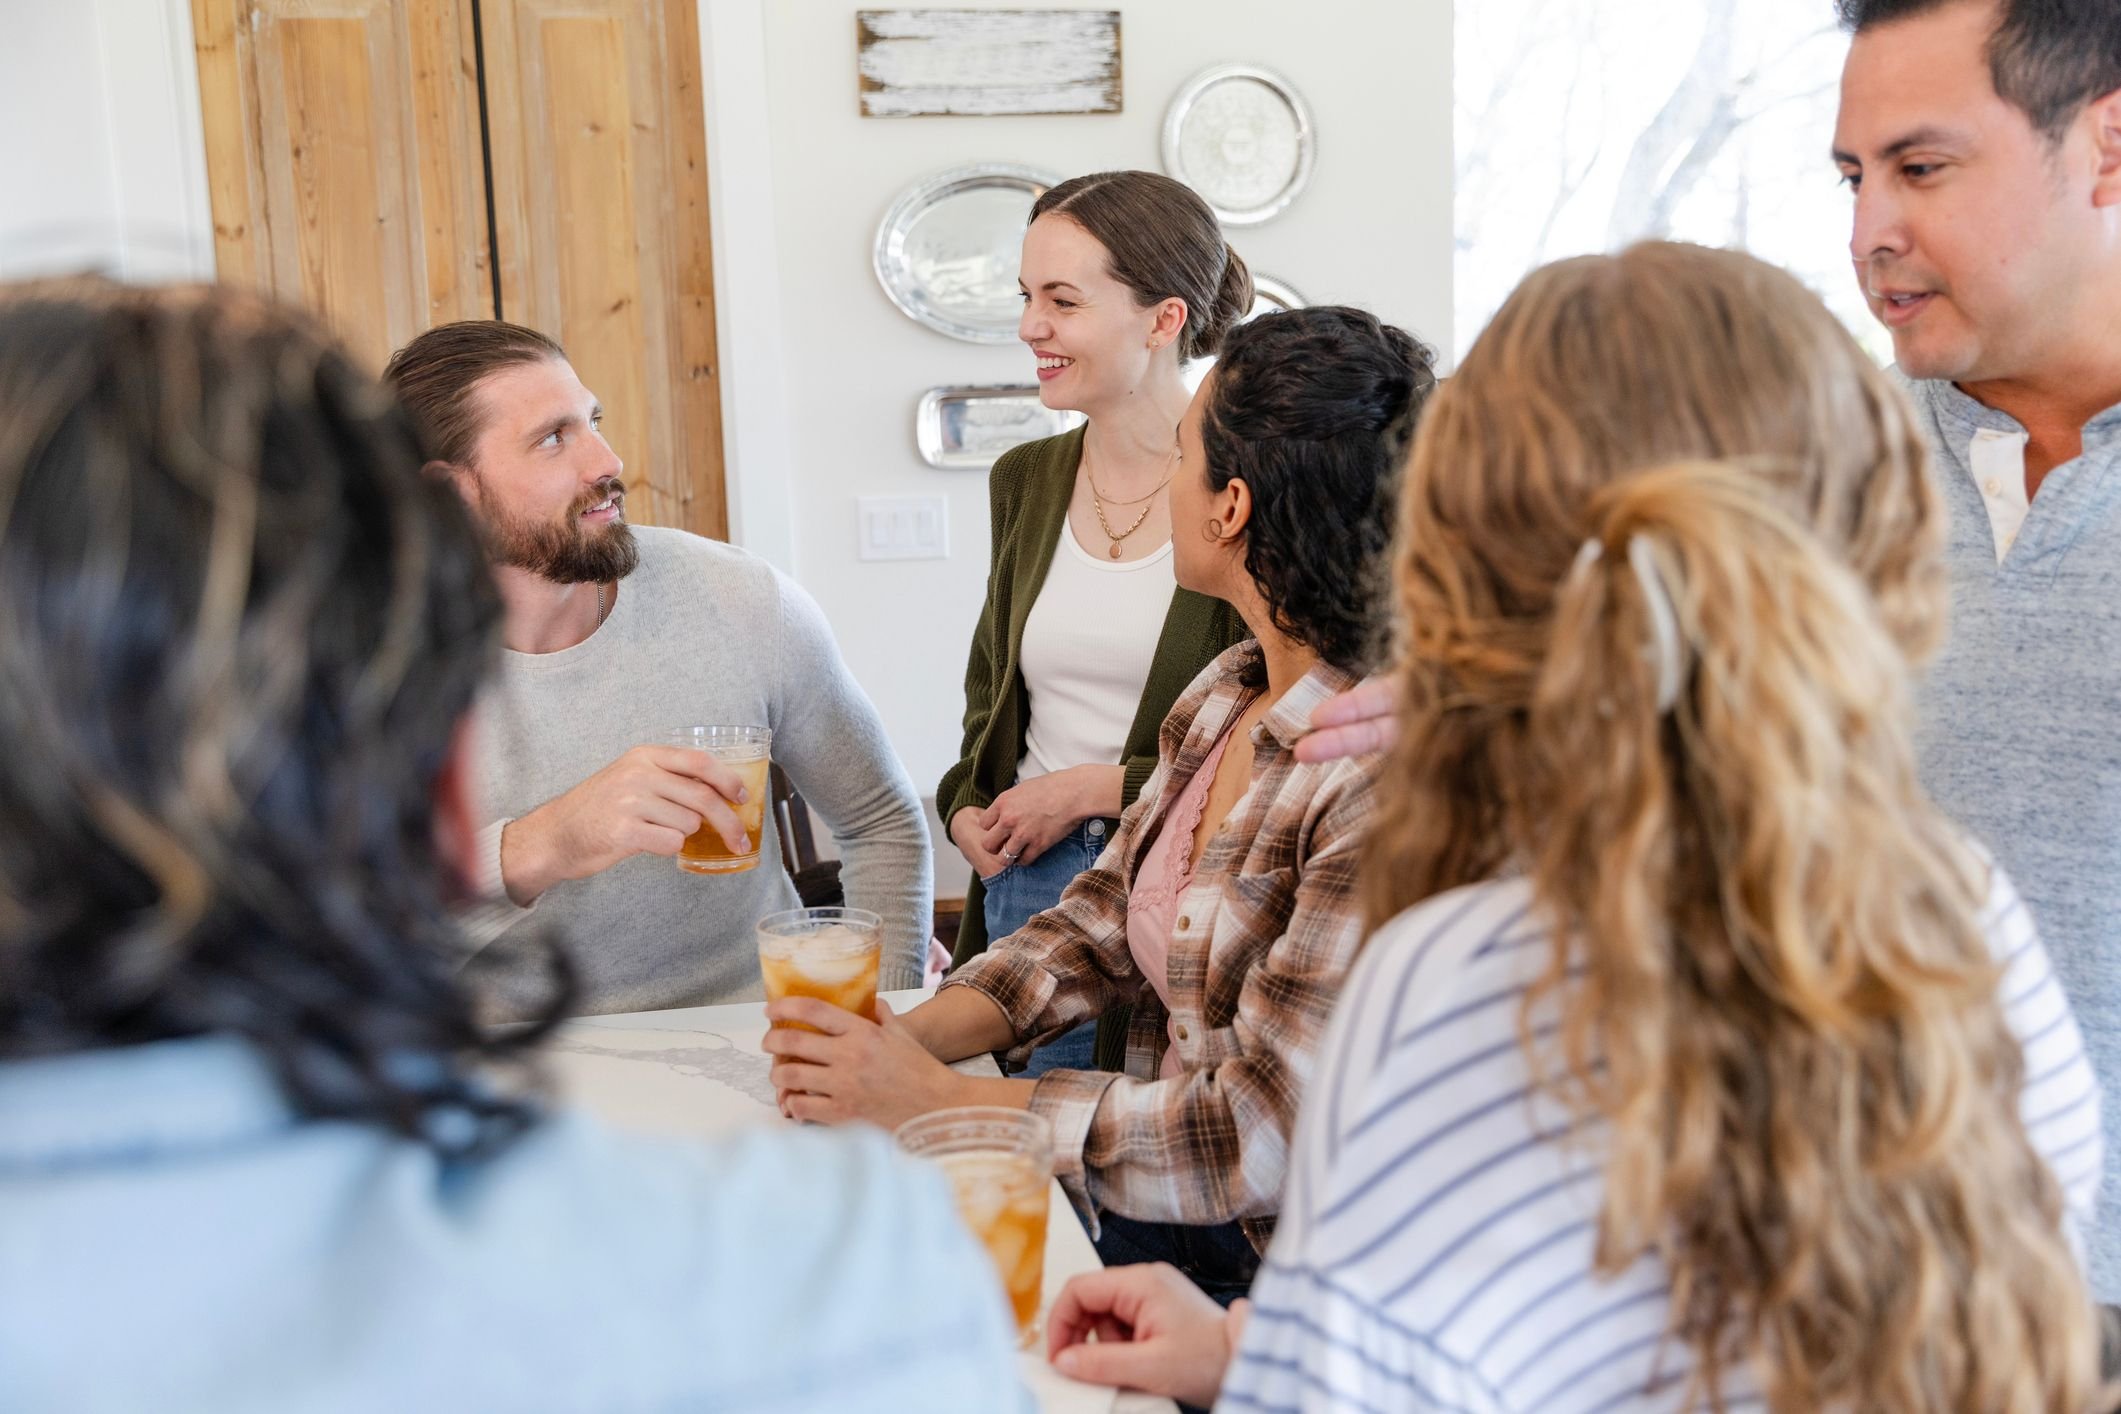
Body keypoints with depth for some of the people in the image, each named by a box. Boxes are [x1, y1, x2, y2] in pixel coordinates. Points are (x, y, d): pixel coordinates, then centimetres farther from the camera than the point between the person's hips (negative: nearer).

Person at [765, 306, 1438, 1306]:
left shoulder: (1385, 781, -24)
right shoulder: (1227, 696, 3)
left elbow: (1261, 1134, -23)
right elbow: (1104, 923, 10)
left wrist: (934, 1100, -18)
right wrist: (917, 1034, -8)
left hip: (1277, 1264, -7)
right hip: (1162, 1196, 7)